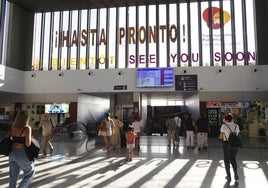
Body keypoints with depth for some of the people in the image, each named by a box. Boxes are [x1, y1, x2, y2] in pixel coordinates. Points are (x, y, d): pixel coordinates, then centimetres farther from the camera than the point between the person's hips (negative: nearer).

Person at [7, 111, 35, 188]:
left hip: (12, 152, 7)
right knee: (30, 172, 13)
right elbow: (28, 144, -22)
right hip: (22, 153, -6)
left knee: (13, 174, 18)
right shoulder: (27, 128, -17)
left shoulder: (13, 127, 2)